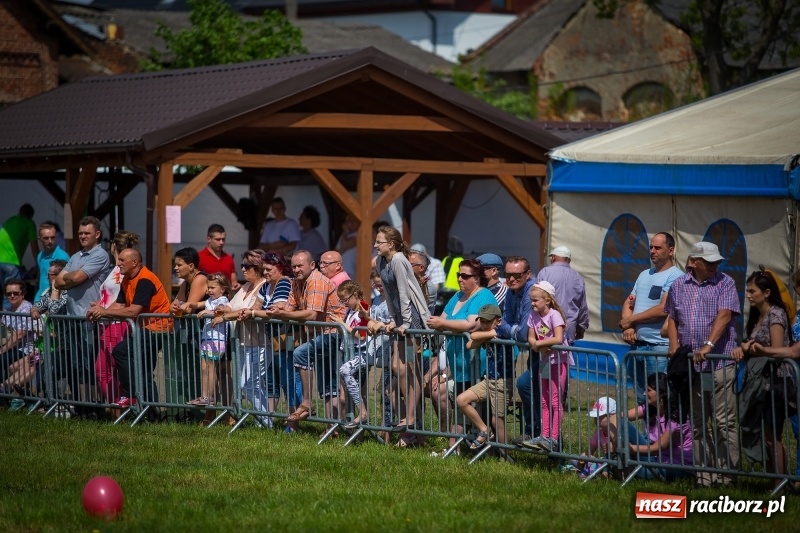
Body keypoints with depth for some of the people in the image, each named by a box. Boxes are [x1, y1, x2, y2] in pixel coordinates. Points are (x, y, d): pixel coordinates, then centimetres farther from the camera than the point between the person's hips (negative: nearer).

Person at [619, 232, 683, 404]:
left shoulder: (675, 277, -9)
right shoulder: (644, 275, 17)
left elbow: (663, 310, -18)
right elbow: (628, 303, 17)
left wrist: (630, 320, -7)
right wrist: (627, 327, -4)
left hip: (659, 347, -8)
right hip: (637, 345, 8)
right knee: (640, 399, 12)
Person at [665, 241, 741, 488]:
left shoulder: (725, 283, 0)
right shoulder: (678, 286, 11)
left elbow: (724, 316, -12)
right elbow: (672, 318, 19)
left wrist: (708, 345, -22)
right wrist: (674, 346, 3)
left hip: (720, 364, -4)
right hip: (690, 366, 4)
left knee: (724, 422, -6)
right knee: (698, 424, 8)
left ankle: (727, 474, -2)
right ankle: (704, 475, 14)